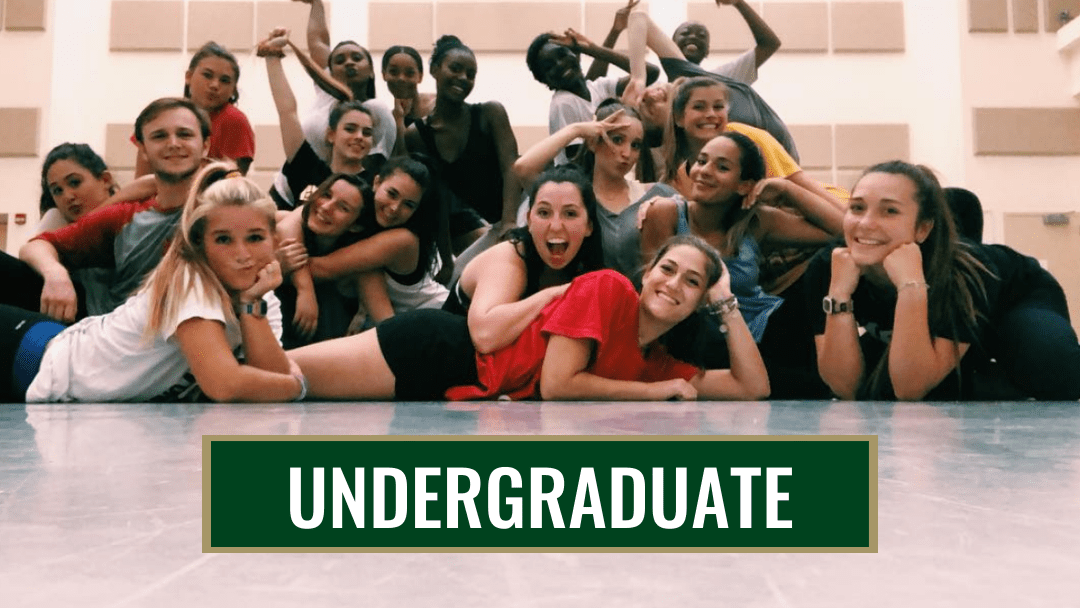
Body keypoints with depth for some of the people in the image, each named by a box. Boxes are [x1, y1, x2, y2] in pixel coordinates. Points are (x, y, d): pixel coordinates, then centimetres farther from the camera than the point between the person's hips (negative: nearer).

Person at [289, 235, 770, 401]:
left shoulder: (662, 366, 11)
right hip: (441, 353, -5)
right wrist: (655, 392, -9)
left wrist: (728, 304, 5)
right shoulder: (607, 288, -8)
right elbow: (557, 383, -16)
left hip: (451, 398, 5)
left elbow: (753, 388, 9)